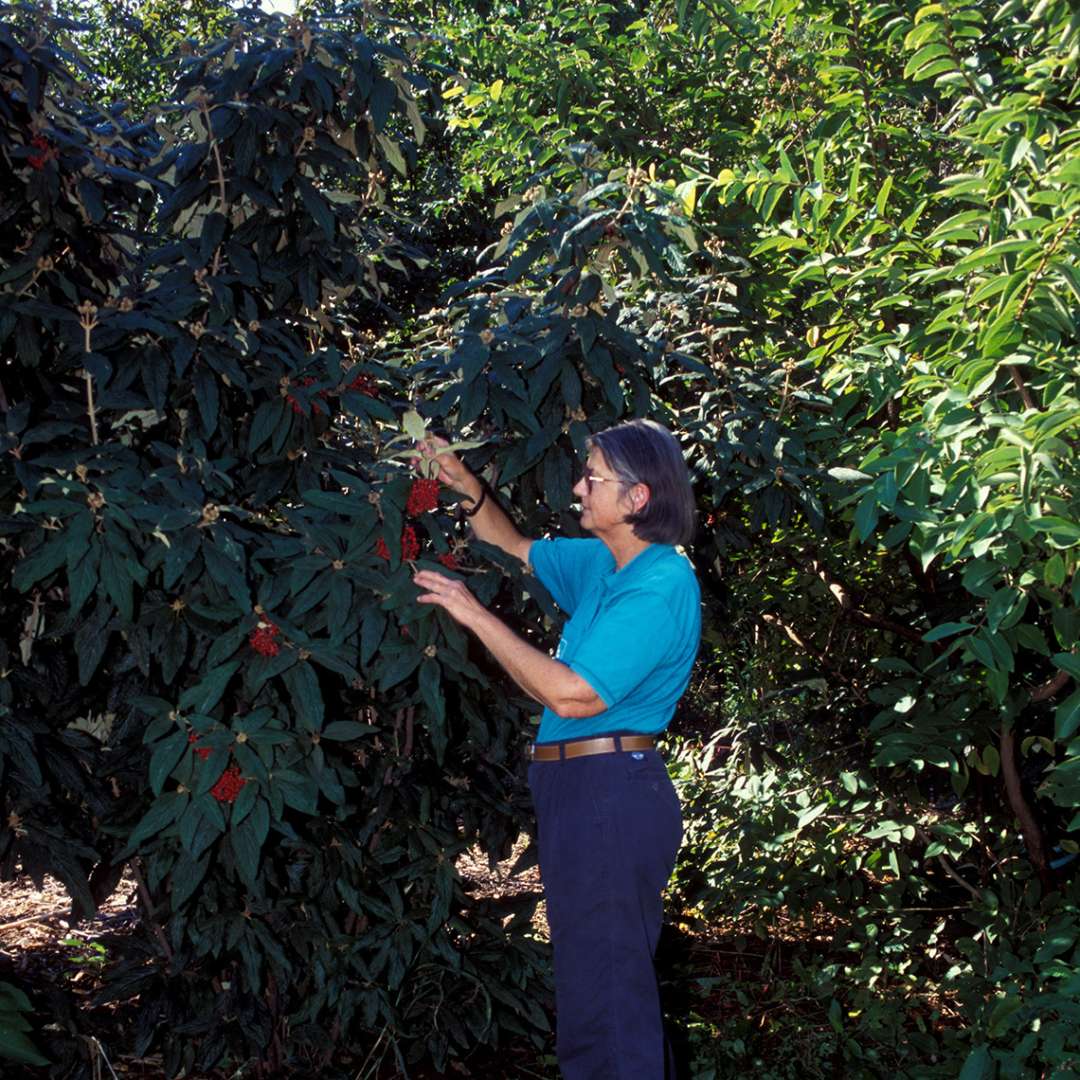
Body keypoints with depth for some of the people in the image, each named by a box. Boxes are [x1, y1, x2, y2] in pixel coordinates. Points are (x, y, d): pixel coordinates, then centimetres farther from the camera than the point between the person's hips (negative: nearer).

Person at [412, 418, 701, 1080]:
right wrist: (467, 487, 9)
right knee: (621, 980, 21)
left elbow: (574, 695, -23)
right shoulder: (603, 565, 11)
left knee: (603, 987, -5)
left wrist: (474, 614, -18)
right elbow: (513, 546, 26)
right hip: (587, 790, 10)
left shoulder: (661, 585, -17)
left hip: (609, 794, -10)